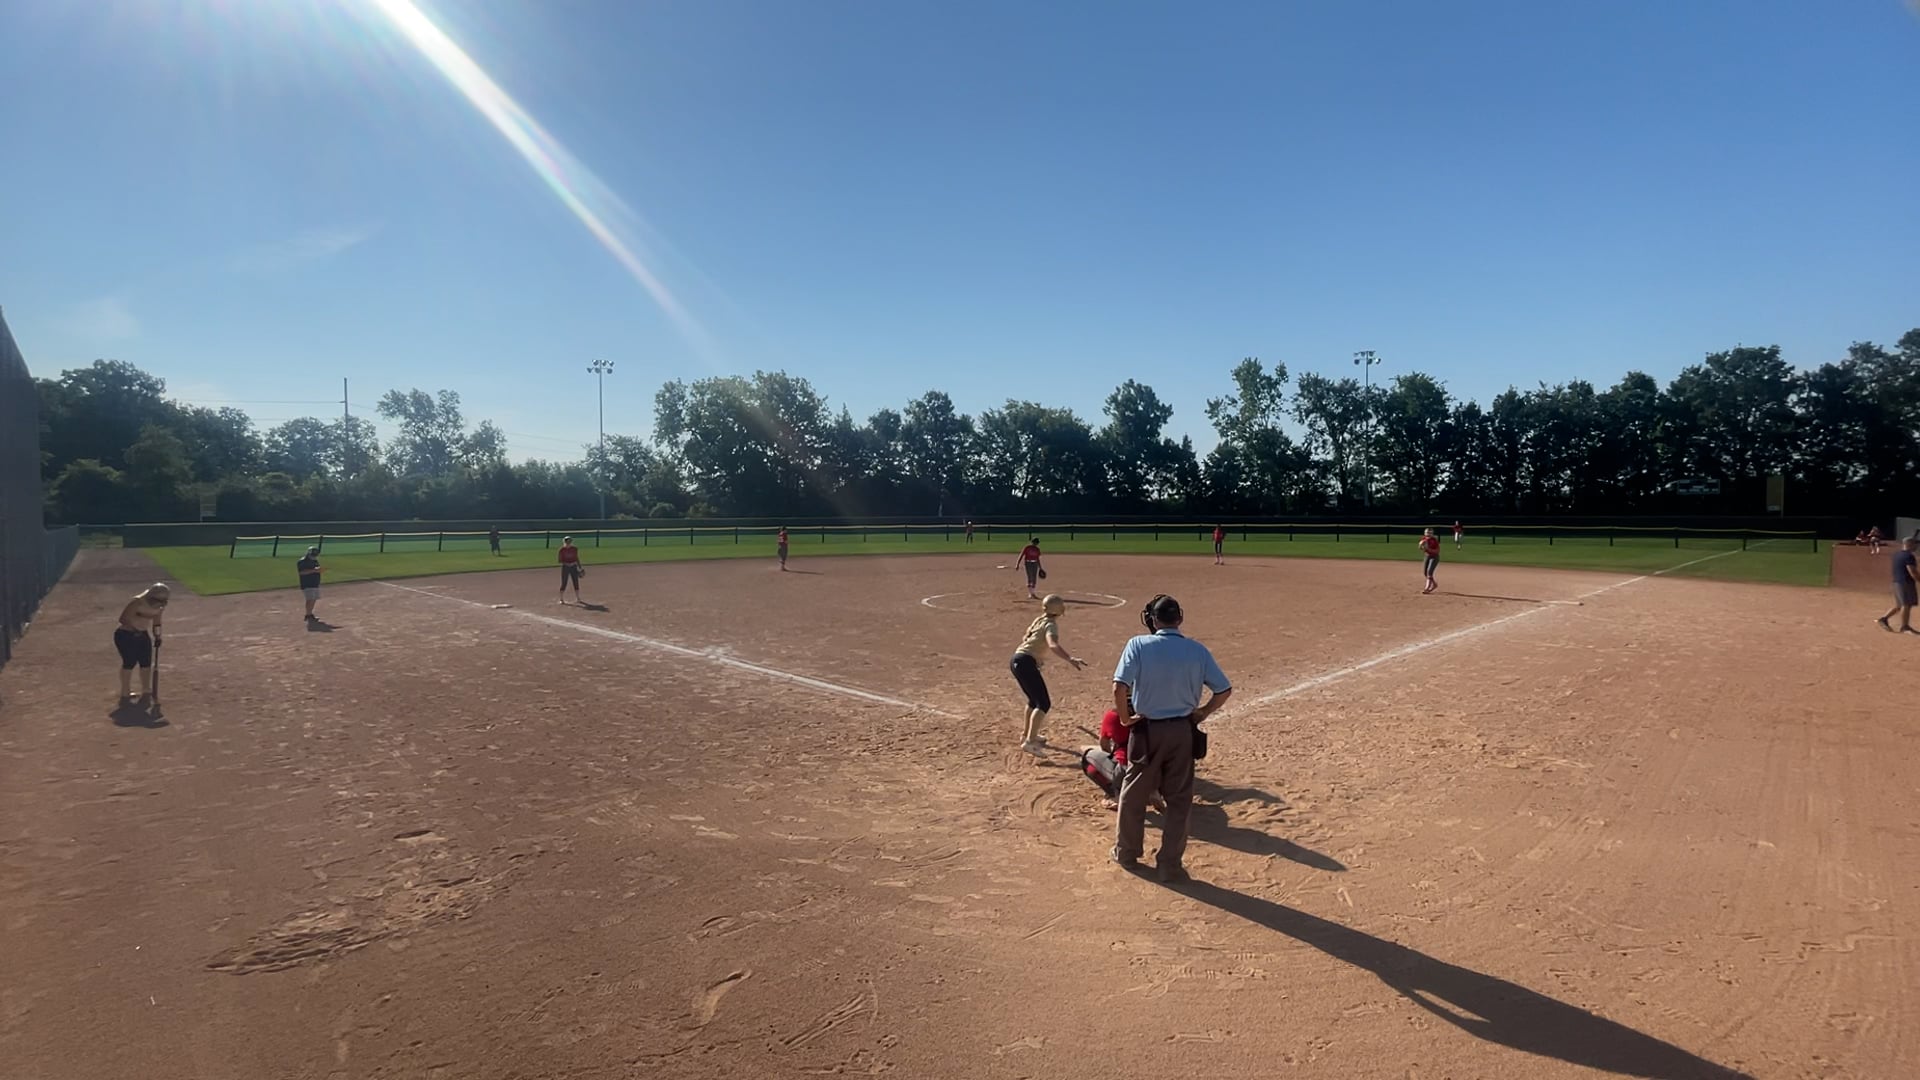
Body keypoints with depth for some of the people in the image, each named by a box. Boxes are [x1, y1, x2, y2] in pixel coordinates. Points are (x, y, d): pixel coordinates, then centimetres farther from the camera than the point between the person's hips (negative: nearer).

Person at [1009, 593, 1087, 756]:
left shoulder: (1039, 620, 16)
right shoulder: (1050, 625, -10)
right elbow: (1053, 645, -31)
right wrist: (1071, 659, -44)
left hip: (1017, 660, 10)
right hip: (1026, 663, -10)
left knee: (1034, 700, 25)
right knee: (1044, 703, -11)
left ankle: (1029, 735, 37)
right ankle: (1030, 742, -19)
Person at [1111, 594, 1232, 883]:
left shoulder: (1139, 645, -10)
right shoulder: (1197, 650, -2)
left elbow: (1119, 687, -20)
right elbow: (1224, 690, 0)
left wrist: (1125, 717, -5)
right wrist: (1201, 713, 11)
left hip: (1146, 730, -1)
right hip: (1182, 732, 1)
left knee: (1133, 794, 17)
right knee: (1179, 800, 13)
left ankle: (1126, 852, 32)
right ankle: (1170, 865, 17)